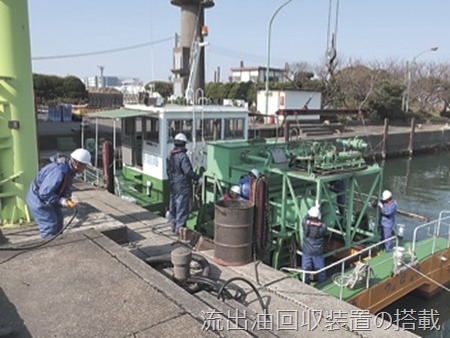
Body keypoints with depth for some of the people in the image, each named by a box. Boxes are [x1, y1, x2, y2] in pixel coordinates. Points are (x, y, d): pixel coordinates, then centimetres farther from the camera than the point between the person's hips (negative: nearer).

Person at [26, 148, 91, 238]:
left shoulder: (70, 168, -6)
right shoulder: (59, 171, -36)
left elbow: (67, 185, 8)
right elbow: (44, 193, -34)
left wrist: (67, 197, -10)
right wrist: (60, 201, -27)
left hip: (47, 196, 10)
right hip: (38, 198, -10)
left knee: (58, 221, 17)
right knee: (50, 226, -7)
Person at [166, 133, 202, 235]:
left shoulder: (170, 156, 7)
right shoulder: (183, 156, -20)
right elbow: (188, 171, -25)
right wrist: (198, 178, -15)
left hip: (173, 187, 9)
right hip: (183, 188, -8)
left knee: (173, 207, 17)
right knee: (182, 208, 0)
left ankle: (173, 226, 28)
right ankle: (179, 228, 4)